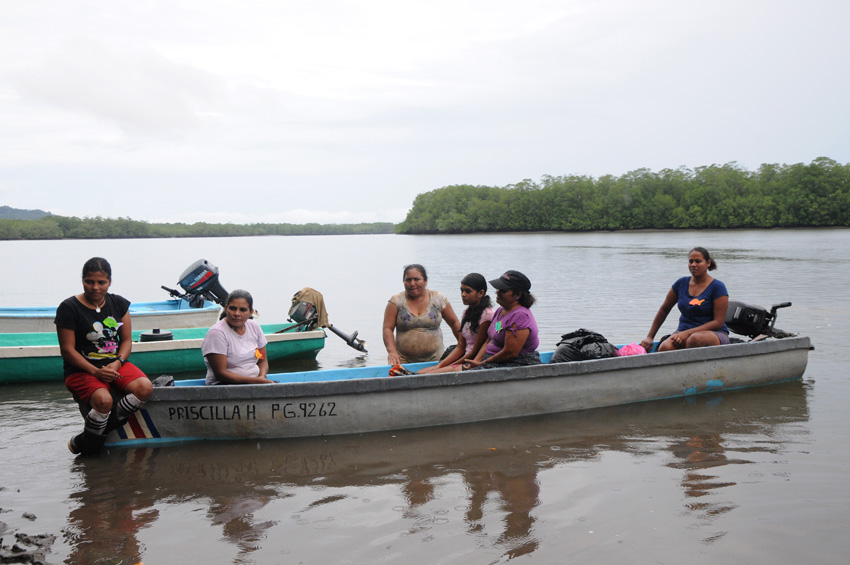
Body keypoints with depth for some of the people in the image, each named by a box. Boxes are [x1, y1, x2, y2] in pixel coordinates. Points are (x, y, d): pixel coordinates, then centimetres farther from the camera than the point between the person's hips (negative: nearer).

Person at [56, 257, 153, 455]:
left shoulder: (119, 304, 8)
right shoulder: (69, 308, -6)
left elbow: (127, 340, 9)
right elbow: (67, 350, -8)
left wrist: (117, 363, -12)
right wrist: (96, 372, -19)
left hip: (116, 364, 5)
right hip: (81, 370, -4)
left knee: (145, 387, -25)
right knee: (103, 400, -34)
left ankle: (108, 427, -8)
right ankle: (83, 445, -7)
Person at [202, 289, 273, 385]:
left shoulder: (254, 326, 9)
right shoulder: (216, 333, -11)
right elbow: (220, 374, -15)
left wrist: (262, 376, -7)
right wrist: (255, 381, -19)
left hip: (255, 381, 7)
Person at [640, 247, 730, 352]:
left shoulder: (717, 287, -4)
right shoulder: (682, 283, 10)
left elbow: (718, 322, -10)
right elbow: (664, 310, 19)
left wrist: (688, 333, -18)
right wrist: (649, 337, 15)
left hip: (715, 333, -3)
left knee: (695, 339, -40)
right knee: (665, 347, -31)